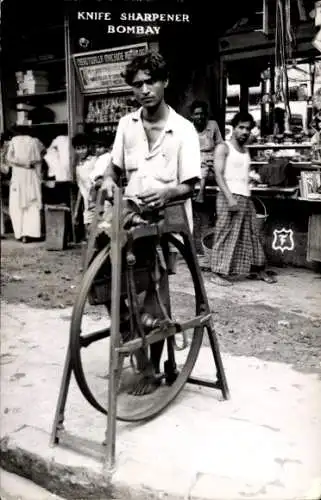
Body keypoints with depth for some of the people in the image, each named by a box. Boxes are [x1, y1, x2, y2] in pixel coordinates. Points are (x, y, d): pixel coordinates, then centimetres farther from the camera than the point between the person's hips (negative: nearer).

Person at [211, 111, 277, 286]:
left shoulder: (246, 151, 19)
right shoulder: (223, 148, -3)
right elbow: (219, 175, -12)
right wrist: (230, 197, -20)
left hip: (246, 197, 7)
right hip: (229, 196, -7)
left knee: (253, 234, 11)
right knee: (225, 235, -6)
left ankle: (260, 270, 21)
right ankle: (217, 273, -1)